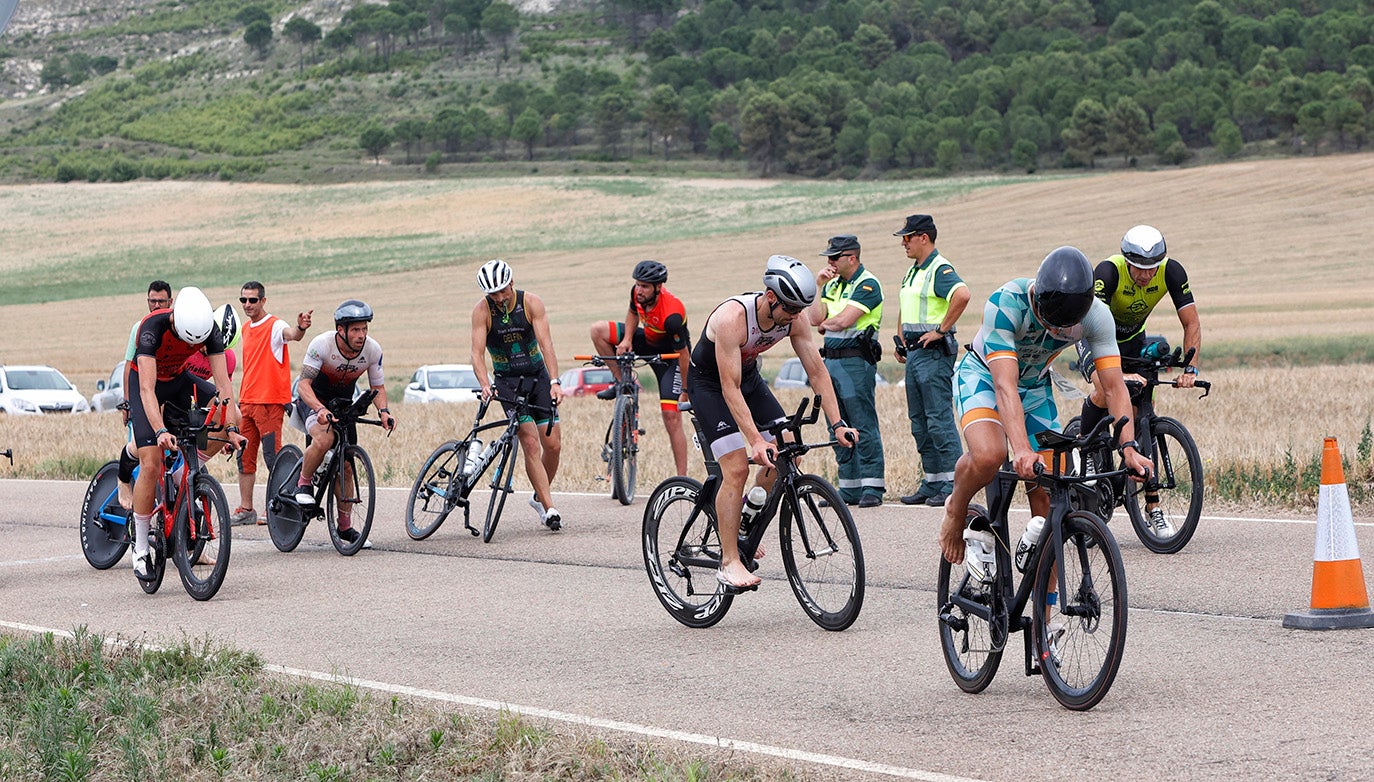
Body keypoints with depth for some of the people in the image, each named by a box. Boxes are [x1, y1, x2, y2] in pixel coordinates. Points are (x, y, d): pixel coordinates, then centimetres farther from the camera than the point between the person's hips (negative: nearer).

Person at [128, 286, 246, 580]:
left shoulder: (210, 328, -25)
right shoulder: (153, 327, -36)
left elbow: (223, 382, -26)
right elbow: (147, 389, -42)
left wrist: (232, 429, -38)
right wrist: (160, 431, -55)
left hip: (179, 379, 4)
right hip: (148, 382, -4)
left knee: (232, 417, -19)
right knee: (151, 464, -17)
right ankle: (140, 549, -5)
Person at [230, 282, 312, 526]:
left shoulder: (274, 326, -9)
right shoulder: (246, 328, 15)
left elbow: (290, 334, -33)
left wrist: (299, 329, -56)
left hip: (270, 402, -8)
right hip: (247, 403, 8)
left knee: (272, 456, -7)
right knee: (245, 456, 9)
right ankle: (245, 510, 15)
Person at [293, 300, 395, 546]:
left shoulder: (373, 350, -17)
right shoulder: (322, 345, -29)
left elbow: (378, 387, -4)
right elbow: (304, 384, -31)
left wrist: (383, 411, -25)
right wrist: (320, 409, -49)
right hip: (315, 399, -4)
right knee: (324, 439, -35)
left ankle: (345, 526, 17)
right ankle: (303, 484, -10)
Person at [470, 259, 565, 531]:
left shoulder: (531, 303, -12)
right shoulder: (482, 310, -13)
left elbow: (546, 343, -20)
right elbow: (477, 353, -18)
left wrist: (554, 381, -32)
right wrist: (485, 386, -35)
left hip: (538, 376, 2)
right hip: (507, 381, -2)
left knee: (553, 444, 0)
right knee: (531, 443, -15)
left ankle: (540, 497, 24)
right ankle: (550, 509, -14)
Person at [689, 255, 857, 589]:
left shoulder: (793, 317, -18)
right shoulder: (733, 317, -36)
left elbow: (817, 371, -11)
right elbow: (730, 388, -36)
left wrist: (837, 424, -18)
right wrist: (755, 440, -42)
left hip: (748, 375, 6)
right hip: (708, 383, -6)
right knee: (737, 468, -17)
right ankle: (729, 562, -11)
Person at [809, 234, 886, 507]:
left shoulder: (867, 284, -9)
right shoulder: (833, 284, 17)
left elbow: (844, 320, -17)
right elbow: (815, 318, 8)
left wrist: (825, 324, 2)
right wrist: (818, 287, 2)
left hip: (855, 362, -9)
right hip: (831, 360, 9)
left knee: (864, 426, -9)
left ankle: (872, 487, -8)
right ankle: (850, 489, 13)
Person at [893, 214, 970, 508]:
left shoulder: (940, 269, -13)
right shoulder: (913, 271, 18)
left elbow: (962, 295, -32)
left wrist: (941, 330, -25)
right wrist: (902, 343, 20)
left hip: (934, 352, -10)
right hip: (914, 352, 10)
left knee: (939, 418, -11)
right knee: (919, 421, 11)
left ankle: (953, 483, -10)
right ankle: (932, 482, 16)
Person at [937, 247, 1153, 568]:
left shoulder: (1096, 316, -25)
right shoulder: (1006, 303, -36)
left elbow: (1115, 387, -25)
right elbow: (1004, 384, -42)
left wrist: (1128, 446, -40)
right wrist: (1022, 449, -55)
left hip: (1035, 387, 4)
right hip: (984, 376, -4)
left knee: (1048, 496, -6)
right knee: (988, 456, -34)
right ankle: (956, 510, -2)